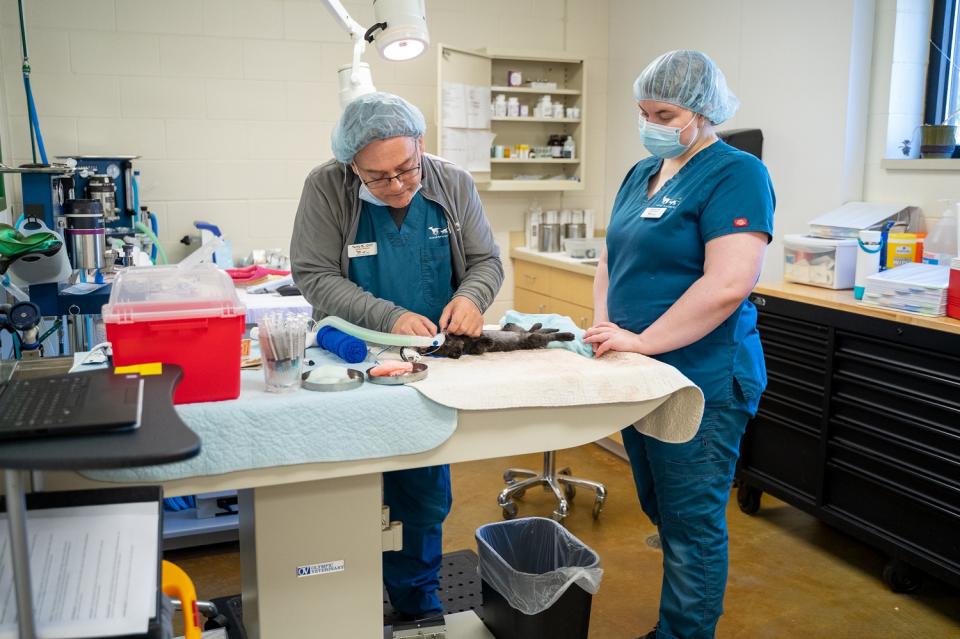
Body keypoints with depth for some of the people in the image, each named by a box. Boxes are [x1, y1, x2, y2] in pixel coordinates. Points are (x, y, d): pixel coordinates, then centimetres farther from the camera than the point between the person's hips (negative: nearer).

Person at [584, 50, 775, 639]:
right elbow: (613, 257, 15)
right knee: (661, 510, 20)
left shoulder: (735, 175, -13)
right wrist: (604, 325, -2)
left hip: (701, 383, -8)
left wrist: (642, 340, -21)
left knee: (691, 523, 4)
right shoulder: (642, 174, 11)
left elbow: (728, 284, -24)